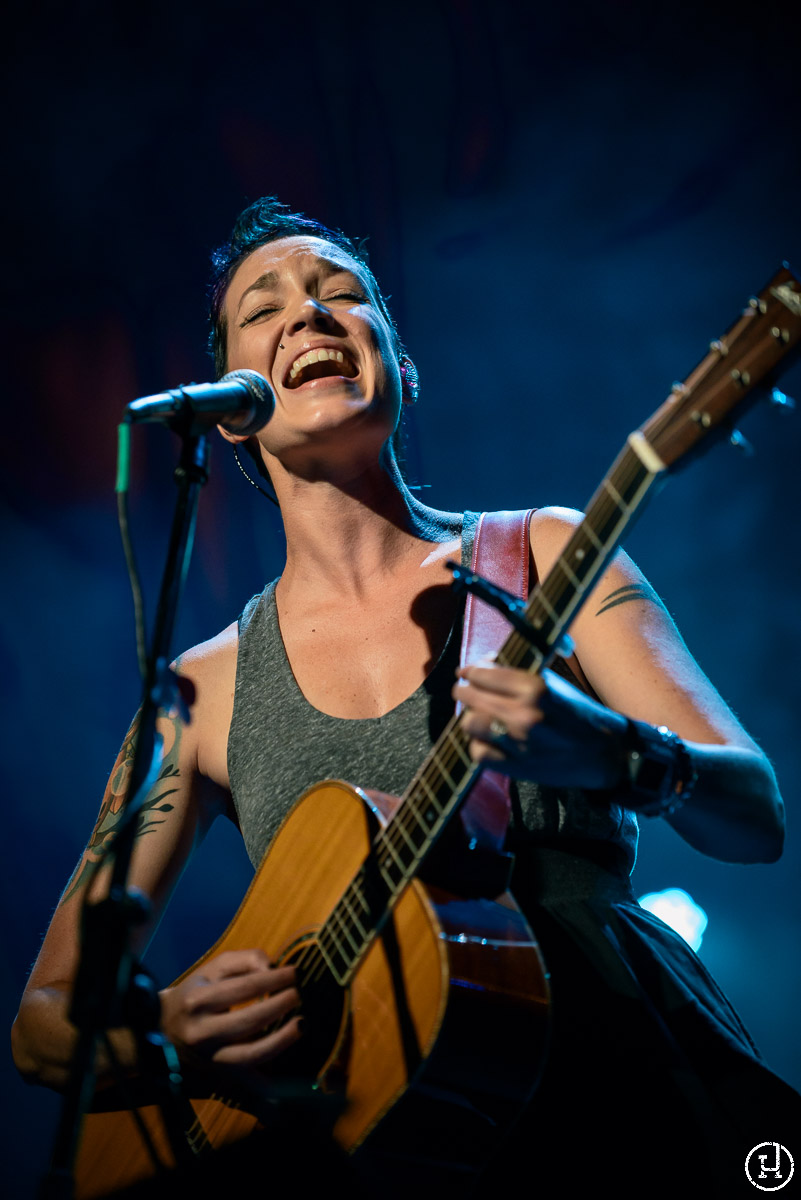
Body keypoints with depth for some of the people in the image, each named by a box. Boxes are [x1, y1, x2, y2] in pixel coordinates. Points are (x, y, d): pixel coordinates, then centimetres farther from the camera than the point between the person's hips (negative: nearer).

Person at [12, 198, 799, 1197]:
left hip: (631, 1087, -1)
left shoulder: (540, 556, 9)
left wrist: (617, 755, -22)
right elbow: (43, 1021, 15)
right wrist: (165, 1031, -8)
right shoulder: (204, 694, 11)